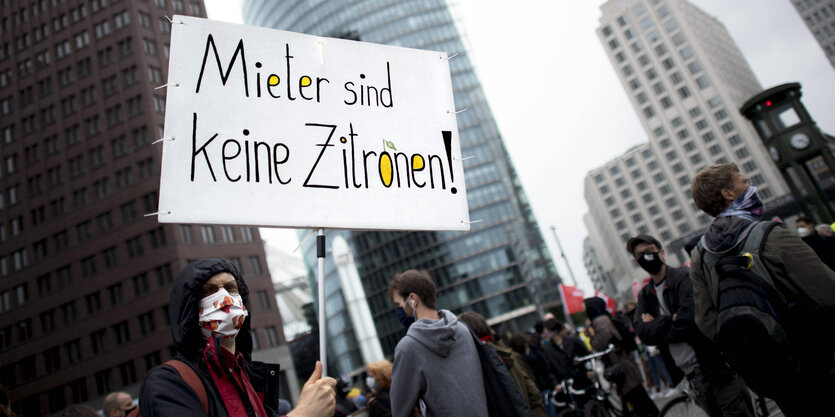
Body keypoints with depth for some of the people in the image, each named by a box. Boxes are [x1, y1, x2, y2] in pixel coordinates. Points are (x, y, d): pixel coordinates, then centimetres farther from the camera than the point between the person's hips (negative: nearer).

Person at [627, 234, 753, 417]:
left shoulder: (684, 276, -8)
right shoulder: (644, 295, 9)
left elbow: (688, 320, -21)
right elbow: (643, 333, -5)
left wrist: (656, 325, -9)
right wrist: (671, 319, -17)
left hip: (717, 366, -5)